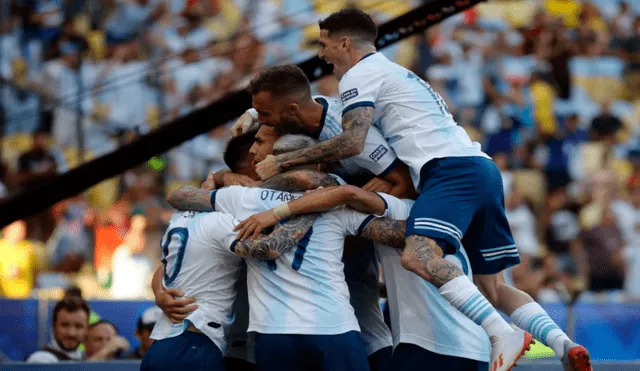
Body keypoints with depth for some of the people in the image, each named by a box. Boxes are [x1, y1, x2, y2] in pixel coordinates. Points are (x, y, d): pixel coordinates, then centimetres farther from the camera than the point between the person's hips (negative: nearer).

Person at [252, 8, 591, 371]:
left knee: (419, 256, -29)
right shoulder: (395, 72, 34)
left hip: (451, 169, -10)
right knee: (492, 288, 11)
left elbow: (352, 142, -11)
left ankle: (504, 334, -41)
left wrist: (283, 161, -4)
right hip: (483, 169, 10)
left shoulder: (359, 74, 4)